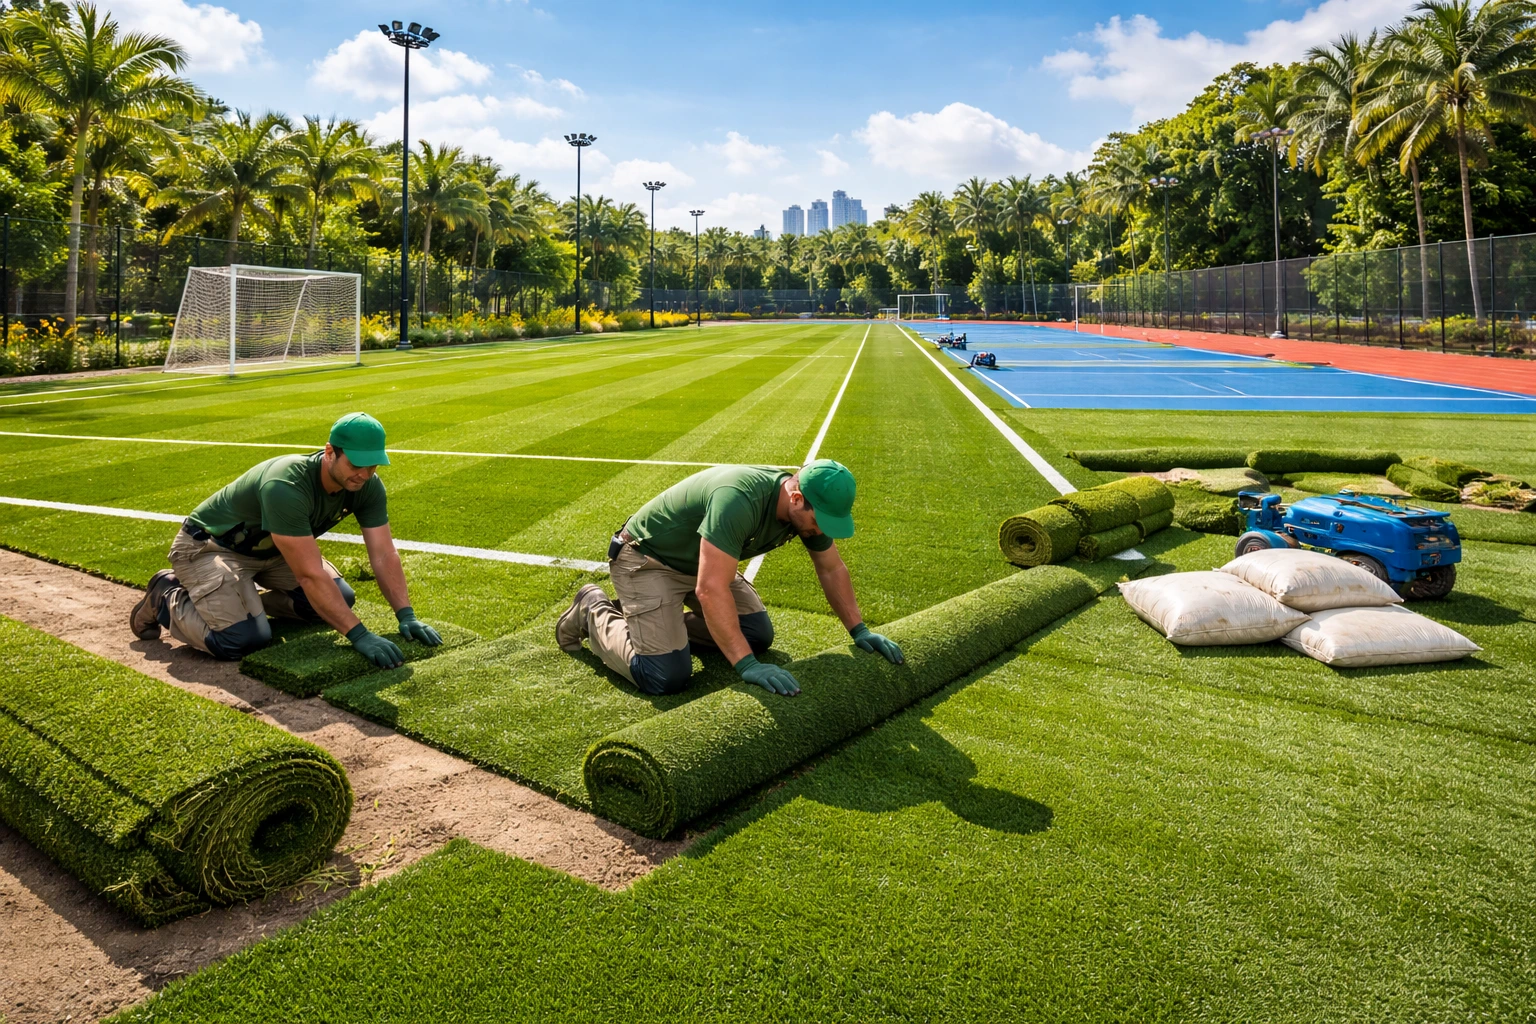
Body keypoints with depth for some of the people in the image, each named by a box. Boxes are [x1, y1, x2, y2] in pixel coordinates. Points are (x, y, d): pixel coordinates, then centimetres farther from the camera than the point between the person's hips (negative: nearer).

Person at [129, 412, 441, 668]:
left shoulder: (367, 486, -18)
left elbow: (384, 555, -14)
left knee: (341, 600, -2)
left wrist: (406, 615, -22)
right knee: (243, 640, -23)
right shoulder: (286, 486, -39)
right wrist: (359, 635, -39)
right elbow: (311, 575, -39)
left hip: (269, 550, 7)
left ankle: (245, 597, 16)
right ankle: (168, 598, 5)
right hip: (209, 548, -7)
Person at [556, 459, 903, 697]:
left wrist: (859, 630, -1)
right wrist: (746, 665, -41)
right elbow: (711, 589, -42)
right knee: (666, 677, -17)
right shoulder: (738, 500, -39)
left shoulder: (811, 507, -12)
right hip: (647, 560, -8)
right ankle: (595, 612, 8)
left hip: (704, 563, 9)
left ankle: (661, 621, 19)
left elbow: (832, 569, 4)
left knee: (757, 636, 3)